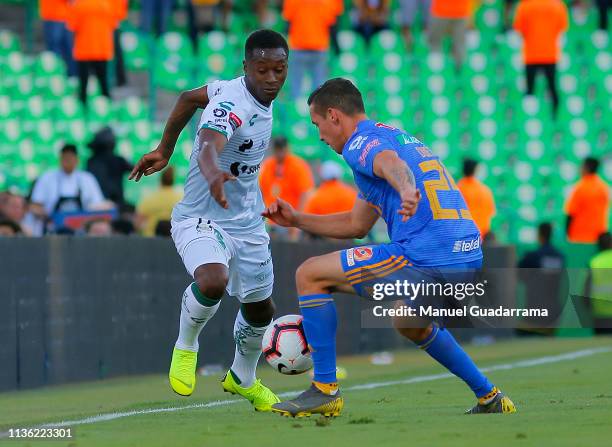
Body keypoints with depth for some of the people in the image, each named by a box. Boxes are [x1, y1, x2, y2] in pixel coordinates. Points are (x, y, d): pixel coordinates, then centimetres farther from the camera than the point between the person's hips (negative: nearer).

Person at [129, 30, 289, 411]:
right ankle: (186, 347, -5)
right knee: (213, 282, -36)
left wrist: (165, 150, 18)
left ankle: (243, 379, 47)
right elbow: (207, 147, -48)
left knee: (260, 308, 18)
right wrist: (213, 175, -71)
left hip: (247, 223, 8)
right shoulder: (231, 103, -27)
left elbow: (190, 98, 12)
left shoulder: (262, 95, -2)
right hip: (202, 219, -8)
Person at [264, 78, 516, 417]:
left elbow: (392, 164, -27)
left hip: (423, 256, -10)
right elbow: (357, 224, 36)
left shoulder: (360, 142, 0)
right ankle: (490, 397, 33)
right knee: (408, 322, 39)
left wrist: (407, 191, -49)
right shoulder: (398, 136, 30)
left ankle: (324, 390, 0)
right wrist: (295, 220, 35)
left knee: (309, 275, 1)